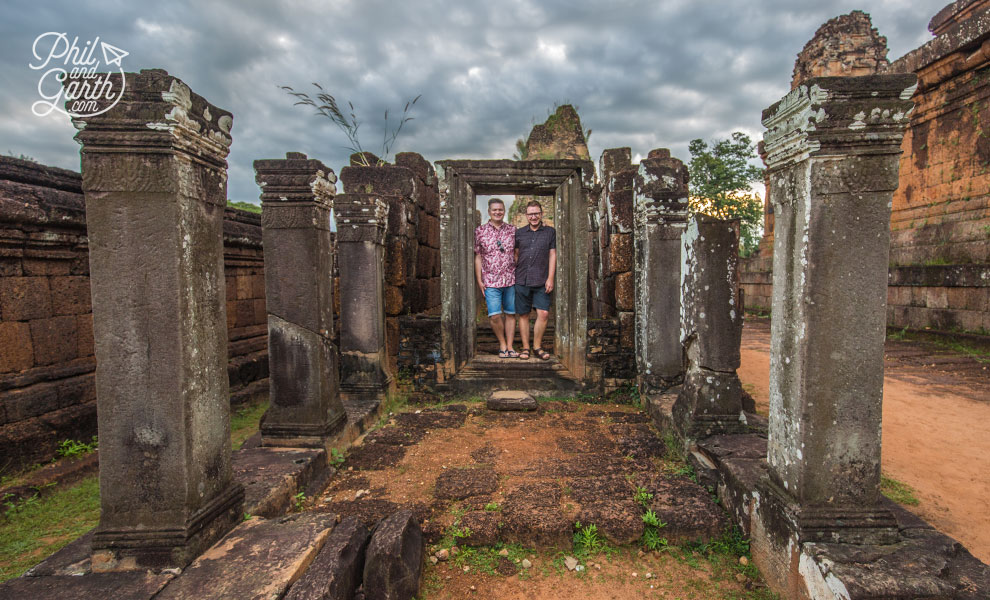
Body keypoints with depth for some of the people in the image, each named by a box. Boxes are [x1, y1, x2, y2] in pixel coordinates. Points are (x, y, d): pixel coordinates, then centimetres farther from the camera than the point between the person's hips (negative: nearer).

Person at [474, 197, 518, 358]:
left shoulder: (512, 230, 8)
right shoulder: (480, 231, 3)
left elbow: (516, 254, 11)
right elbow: (477, 256, 4)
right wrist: (479, 280, -1)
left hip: (511, 279, 2)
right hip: (491, 281, -2)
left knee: (510, 314, 7)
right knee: (495, 316, -8)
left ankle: (510, 347, 16)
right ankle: (502, 345, 13)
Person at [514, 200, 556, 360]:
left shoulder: (550, 232, 7)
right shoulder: (519, 233, 11)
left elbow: (552, 255, 4)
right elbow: (515, 255, 15)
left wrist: (550, 278, -3)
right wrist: (512, 276, 10)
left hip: (541, 282, -1)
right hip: (522, 280, 1)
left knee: (543, 314, -6)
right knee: (523, 315, 4)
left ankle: (537, 346, 10)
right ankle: (525, 347, 15)